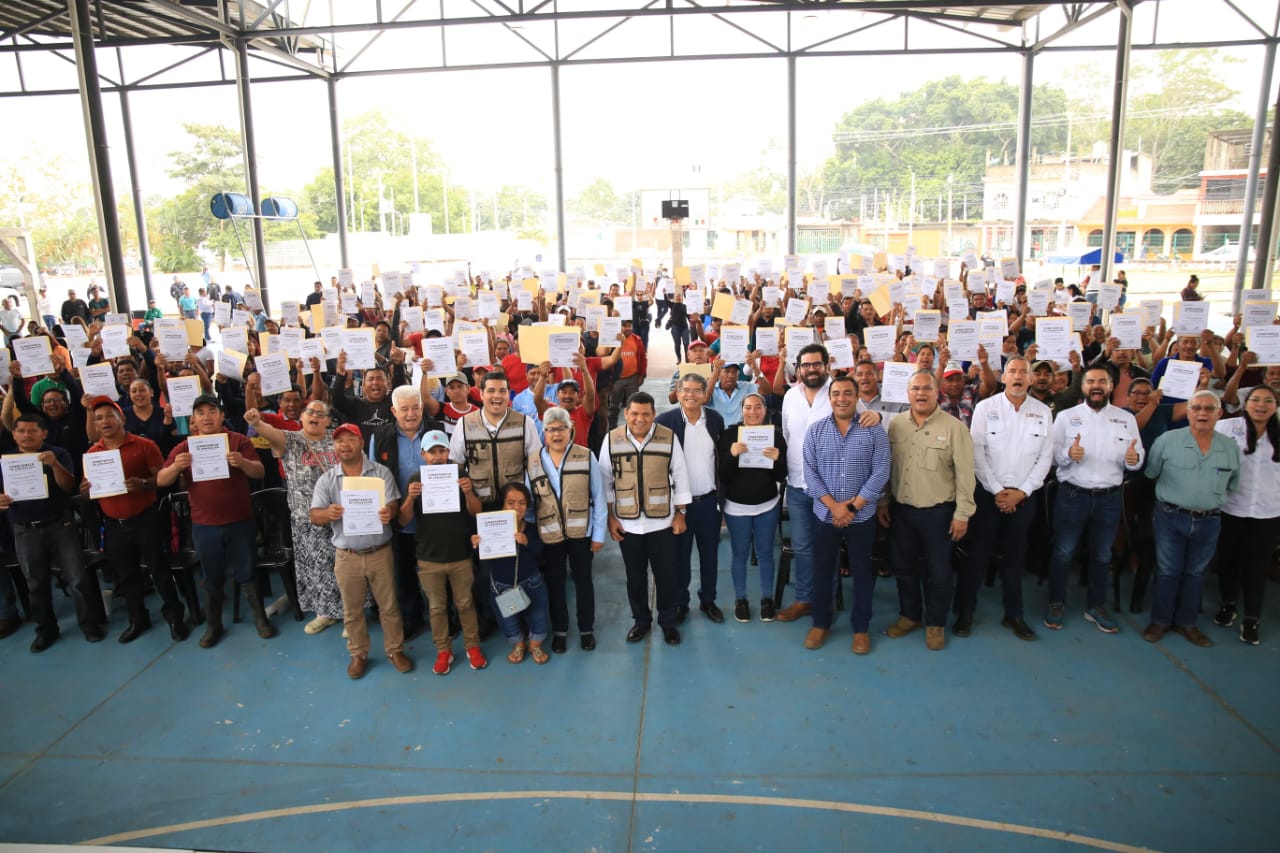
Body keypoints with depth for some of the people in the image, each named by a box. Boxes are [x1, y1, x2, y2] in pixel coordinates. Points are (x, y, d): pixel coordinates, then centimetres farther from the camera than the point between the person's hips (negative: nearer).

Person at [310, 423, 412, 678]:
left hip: (379, 552, -1)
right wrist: (328, 514, -28)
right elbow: (314, 516, -4)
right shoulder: (326, 480, 2)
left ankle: (395, 650, 25)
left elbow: (393, 504, -8)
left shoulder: (381, 472, -2)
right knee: (352, 610, 13)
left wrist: (389, 512, -33)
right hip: (346, 556, 1)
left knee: (389, 605, 9)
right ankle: (359, 654, 29)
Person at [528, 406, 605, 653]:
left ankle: (586, 629, 28)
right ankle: (559, 630, 30)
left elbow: (598, 498, -5)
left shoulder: (586, 457, -7)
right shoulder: (533, 463, -1)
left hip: (581, 532, -1)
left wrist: (599, 533, -5)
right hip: (549, 534, 2)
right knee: (555, 582, 13)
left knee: (583, 580, 12)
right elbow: (528, 501, 3)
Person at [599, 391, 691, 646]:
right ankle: (641, 620, 32)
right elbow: (605, 481, 3)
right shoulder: (612, 440, -4)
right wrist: (610, 517, 1)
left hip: (662, 521, -1)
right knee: (635, 575, 14)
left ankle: (668, 621, 27)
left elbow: (680, 477, 1)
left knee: (667, 575, 7)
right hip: (627, 523, 1)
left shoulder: (668, 438, -6)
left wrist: (680, 514, 1)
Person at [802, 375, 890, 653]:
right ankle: (820, 623, 27)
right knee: (822, 569, 11)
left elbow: (881, 471, -10)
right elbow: (810, 473, -5)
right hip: (825, 514, 1)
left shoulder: (874, 431, -5)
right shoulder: (815, 431, -1)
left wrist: (852, 507, -14)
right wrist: (834, 505, -15)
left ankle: (861, 627, 24)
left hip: (862, 516, -1)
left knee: (862, 571, 9)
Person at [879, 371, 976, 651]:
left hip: (937, 512, -4)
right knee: (904, 566, 15)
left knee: (938, 571, 8)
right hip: (900, 509, 4)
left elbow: (964, 473, -10)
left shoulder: (954, 427, -10)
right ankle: (910, 615, 34)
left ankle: (936, 622, 26)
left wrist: (962, 514, -11)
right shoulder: (895, 425, 2)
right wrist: (883, 502, 7)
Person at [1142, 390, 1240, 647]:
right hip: (1171, 518, -3)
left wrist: (1213, 500, 10)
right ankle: (1160, 620, 21)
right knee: (1168, 572, 7)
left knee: (1195, 573, 15)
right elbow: (1150, 473, 2)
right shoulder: (1167, 440, -10)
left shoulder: (1231, 448, 0)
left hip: (1209, 522, 3)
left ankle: (1186, 622, 29)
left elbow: (1232, 485, 13)